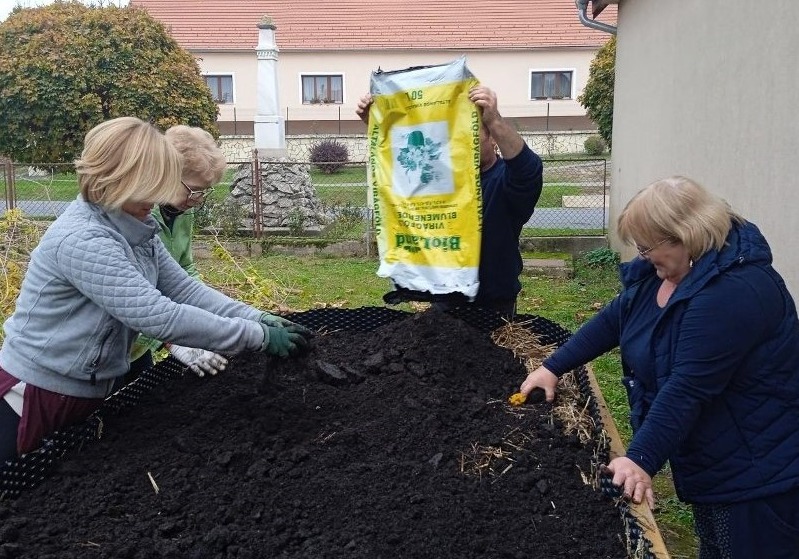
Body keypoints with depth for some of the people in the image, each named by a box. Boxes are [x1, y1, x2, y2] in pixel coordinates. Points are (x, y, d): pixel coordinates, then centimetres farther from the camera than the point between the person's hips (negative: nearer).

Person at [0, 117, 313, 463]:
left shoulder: (136, 230, -1)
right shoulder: (81, 240, -30)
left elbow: (184, 289, -3)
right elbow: (159, 316, -34)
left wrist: (259, 318, -16)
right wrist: (259, 336, -32)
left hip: (89, 393, 8)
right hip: (32, 395, -8)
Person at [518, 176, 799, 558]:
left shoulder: (734, 290, -31)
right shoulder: (659, 269, -1)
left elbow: (688, 388, -34)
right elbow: (612, 321, 8)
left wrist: (642, 459, -33)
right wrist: (553, 367, 4)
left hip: (753, 474, -9)